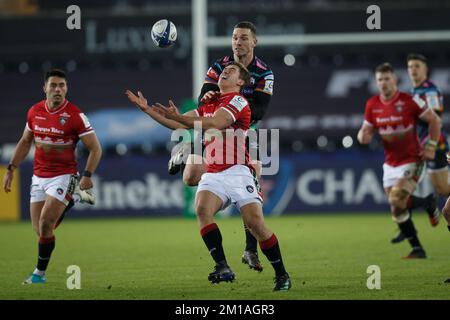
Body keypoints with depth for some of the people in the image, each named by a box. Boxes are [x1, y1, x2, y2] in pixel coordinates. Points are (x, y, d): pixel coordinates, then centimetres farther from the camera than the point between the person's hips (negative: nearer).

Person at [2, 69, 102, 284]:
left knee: (45, 225, -15)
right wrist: (11, 169, 12)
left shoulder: (75, 115, -13)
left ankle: (39, 274, 0)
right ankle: (73, 198, 28)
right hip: (39, 176, 5)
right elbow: (25, 142, 17)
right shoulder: (35, 111, 2)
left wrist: (87, 175, -21)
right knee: (39, 229, 4)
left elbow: (95, 149, -9)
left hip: (63, 176, -5)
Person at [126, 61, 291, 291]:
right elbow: (180, 125, 23)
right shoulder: (208, 105, 20)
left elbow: (215, 123, -19)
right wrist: (147, 109, 16)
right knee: (202, 209, -23)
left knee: (255, 222, -16)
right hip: (213, 175, 6)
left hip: (238, 173, -6)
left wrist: (179, 117, -28)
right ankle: (222, 267, -24)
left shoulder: (237, 101, -3)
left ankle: (282, 276, -1)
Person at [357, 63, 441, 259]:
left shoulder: (409, 101, -14)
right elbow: (367, 130, 9)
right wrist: (363, 136, -15)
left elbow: (434, 120, -4)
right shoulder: (372, 105, 0)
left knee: (396, 204, -22)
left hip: (411, 162, -6)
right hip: (390, 165, 6)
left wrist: (431, 146, -9)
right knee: (396, 207, 5)